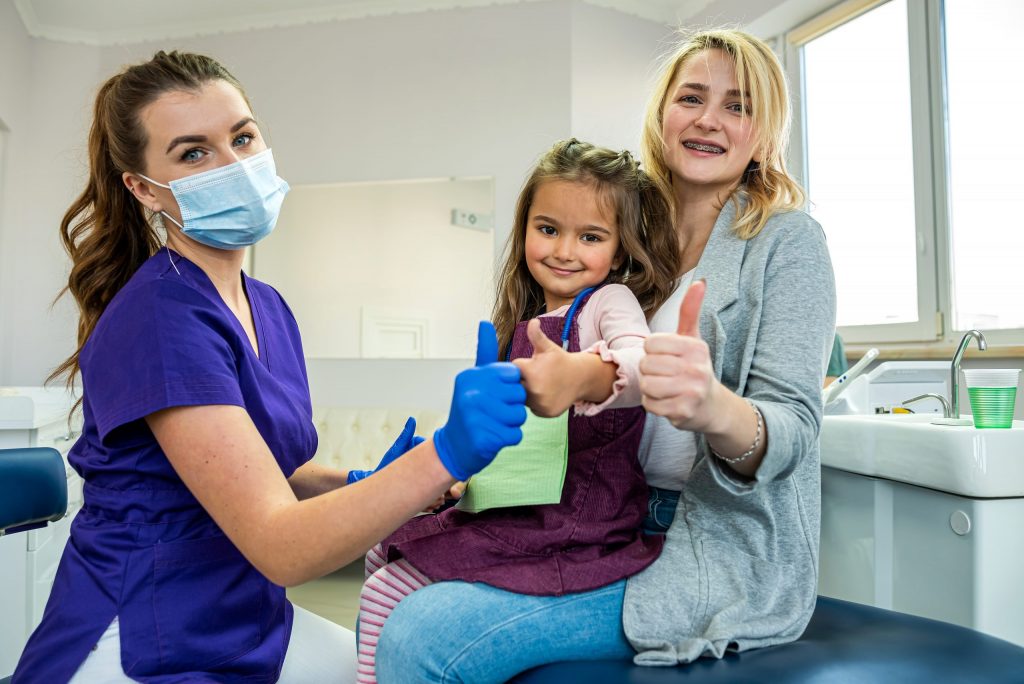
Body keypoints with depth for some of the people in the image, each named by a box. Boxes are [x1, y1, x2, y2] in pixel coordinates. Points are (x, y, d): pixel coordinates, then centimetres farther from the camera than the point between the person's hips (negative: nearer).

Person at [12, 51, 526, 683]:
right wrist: (446, 454, -39)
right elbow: (278, 543, -28)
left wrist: (358, 483, -7)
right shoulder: (159, 315, -23)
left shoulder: (269, 308, 2)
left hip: (249, 624, 7)